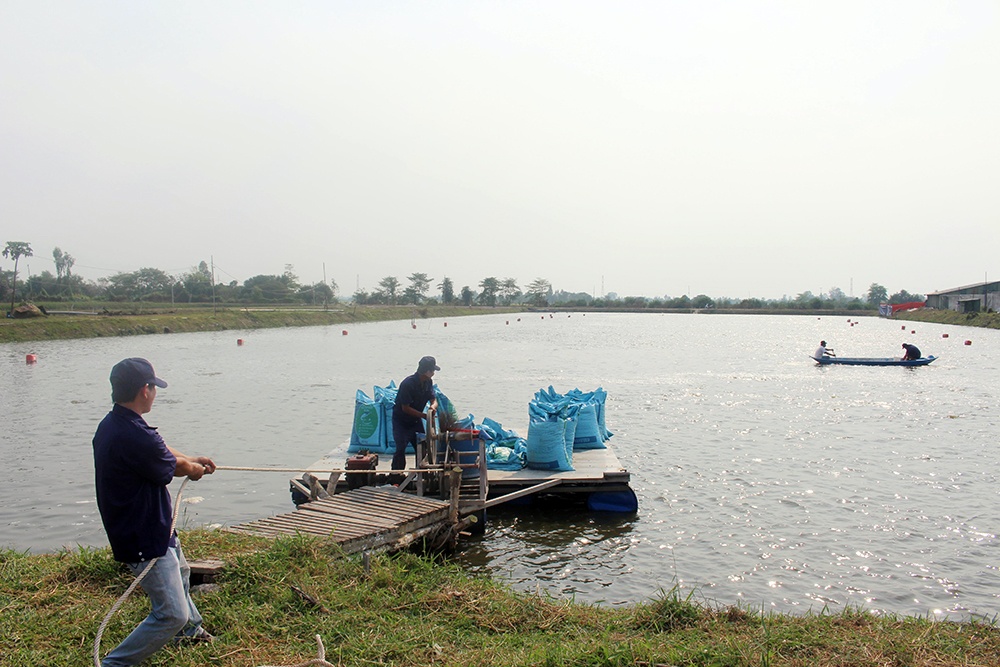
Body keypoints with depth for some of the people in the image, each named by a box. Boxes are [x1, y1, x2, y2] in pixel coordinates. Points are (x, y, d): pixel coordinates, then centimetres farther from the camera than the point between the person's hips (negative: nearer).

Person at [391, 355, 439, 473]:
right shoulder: (408, 384, -27)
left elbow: (433, 399, -4)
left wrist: (433, 407, -29)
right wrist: (425, 416, -29)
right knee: (401, 449, -15)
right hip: (401, 422, -7)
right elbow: (405, 408, -26)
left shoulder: (428, 382, -4)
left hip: (416, 420, 7)